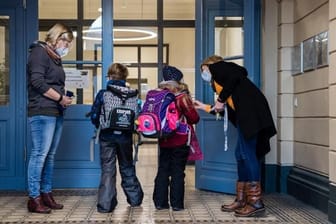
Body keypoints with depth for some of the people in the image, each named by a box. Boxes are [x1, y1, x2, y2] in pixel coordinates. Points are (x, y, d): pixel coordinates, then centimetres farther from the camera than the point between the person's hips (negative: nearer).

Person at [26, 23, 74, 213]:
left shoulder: (55, 58, 22)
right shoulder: (40, 52, -5)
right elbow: (37, 82, -16)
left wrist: (63, 98, 8)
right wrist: (60, 98, -12)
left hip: (56, 112, 9)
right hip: (42, 112, -9)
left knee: (50, 155, 10)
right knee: (40, 154, -8)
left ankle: (46, 194, 15)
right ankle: (34, 198, -4)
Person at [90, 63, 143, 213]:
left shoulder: (102, 94, -6)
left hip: (107, 136, -2)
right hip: (125, 137, 2)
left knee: (107, 170, 2)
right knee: (127, 168, 17)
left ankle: (105, 204, -3)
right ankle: (134, 198, 28)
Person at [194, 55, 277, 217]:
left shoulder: (216, 66, 10)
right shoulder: (219, 80, 32)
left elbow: (235, 77, -12)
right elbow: (228, 110, 29)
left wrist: (221, 99, -6)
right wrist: (206, 107, 40)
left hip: (250, 109, -9)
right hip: (246, 112, 9)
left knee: (247, 154, -9)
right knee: (241, 154, 11)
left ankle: (256, 202, -9)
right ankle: (242, 200, 15)